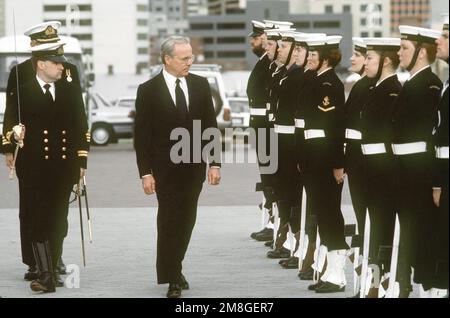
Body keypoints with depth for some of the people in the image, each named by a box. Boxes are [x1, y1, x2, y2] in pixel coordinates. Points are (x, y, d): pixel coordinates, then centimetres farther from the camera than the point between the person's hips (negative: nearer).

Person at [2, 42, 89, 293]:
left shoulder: (71, 92, 10)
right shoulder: (21, 93, -1)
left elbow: (81, 128, 13)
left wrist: (81, 162, 9)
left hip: (64, 168, 4)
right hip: (33, 168, -3)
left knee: (58, 222, 7)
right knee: (39, 222, -8)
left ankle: (51, 272, 16)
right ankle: (46, 275, -12)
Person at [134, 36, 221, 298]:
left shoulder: (200, 85, 5)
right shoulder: (149, 90, -5)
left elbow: (210, 126, 8)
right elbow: (142, 135, -5)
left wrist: (215, 163, 1)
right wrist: (146, 172, -10)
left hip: (194, 167, 4)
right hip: (166, 168, -3)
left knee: (186, 220, 9)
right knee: (169, 222, -3)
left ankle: (174, 269, 24)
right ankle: (173, 279, 1)